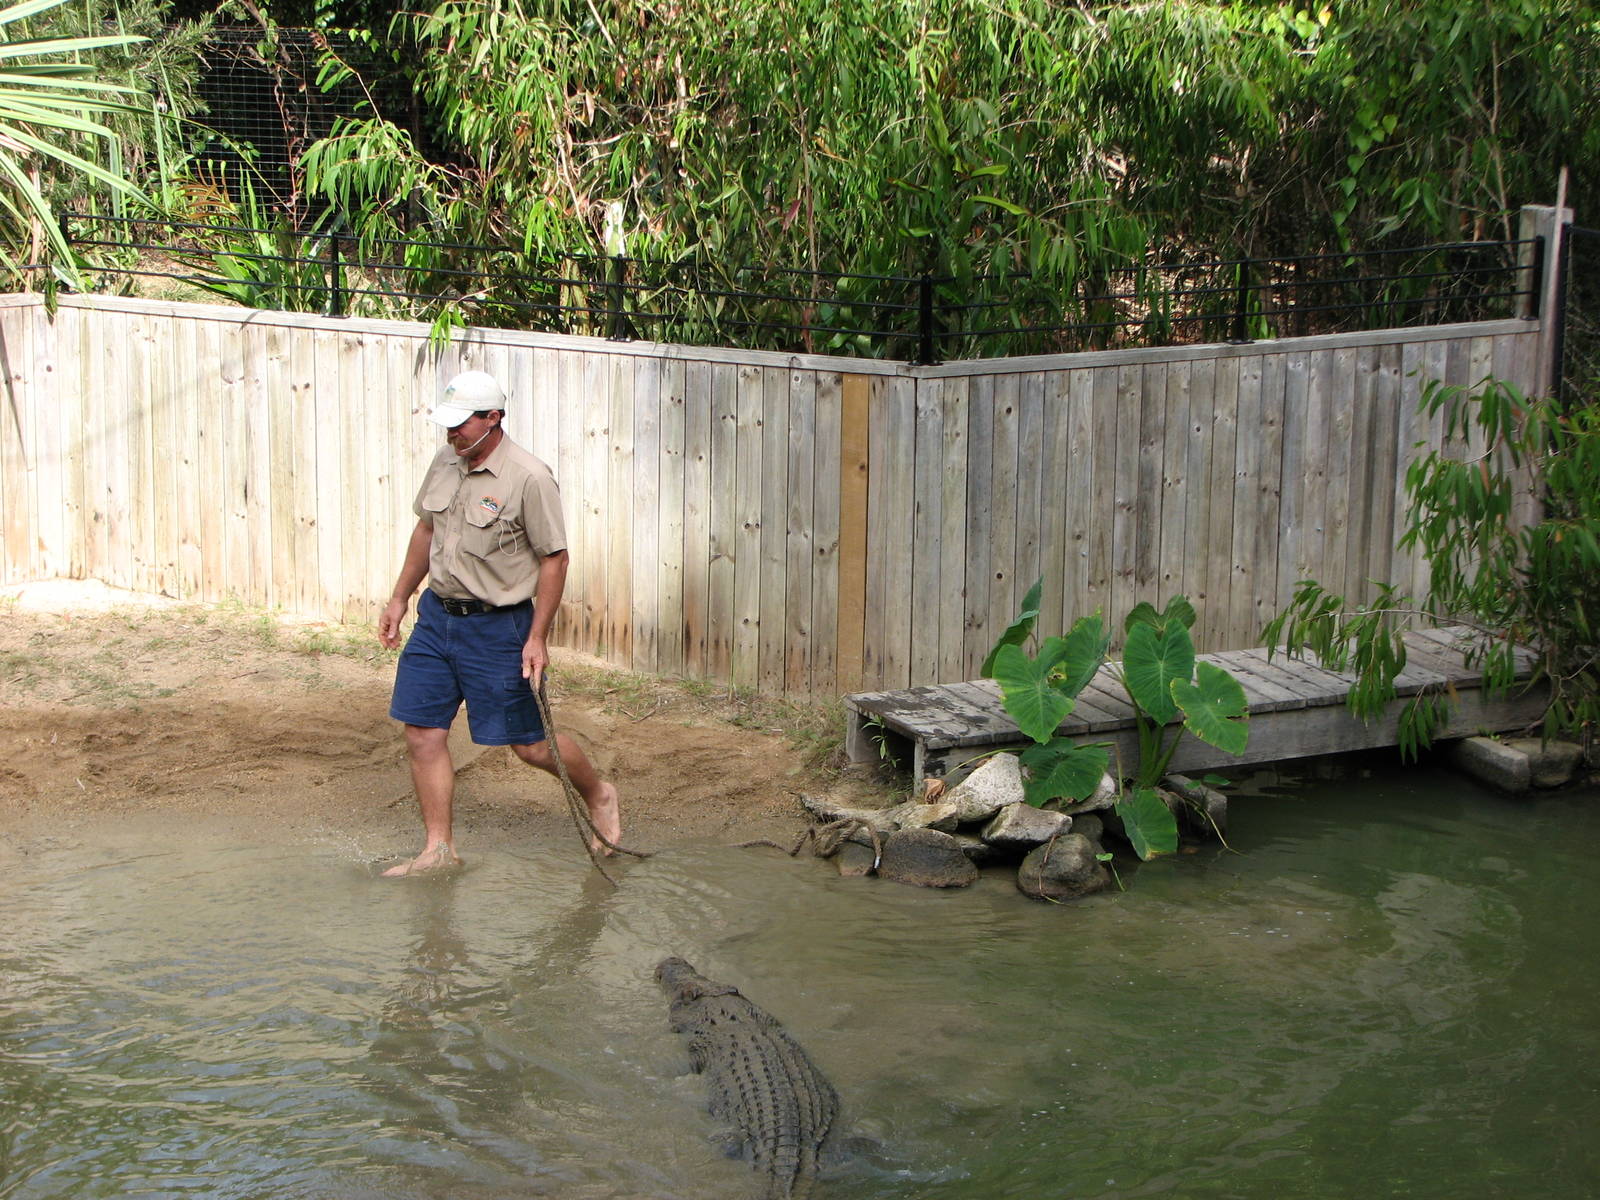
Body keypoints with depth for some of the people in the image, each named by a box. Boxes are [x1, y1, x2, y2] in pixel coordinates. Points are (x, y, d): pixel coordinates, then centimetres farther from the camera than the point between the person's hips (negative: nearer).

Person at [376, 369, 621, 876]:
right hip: (437, 613, 7)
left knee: (530, 744, 3)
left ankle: (599, 796, 31)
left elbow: (554, 559, -15)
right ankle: (438, 850, 16)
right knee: (422, 734, 4)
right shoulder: (444, 464, 4)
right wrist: (400, 598, 21)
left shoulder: (529, 479, -18)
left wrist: (537, 638, -17)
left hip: (498, 626, -7)